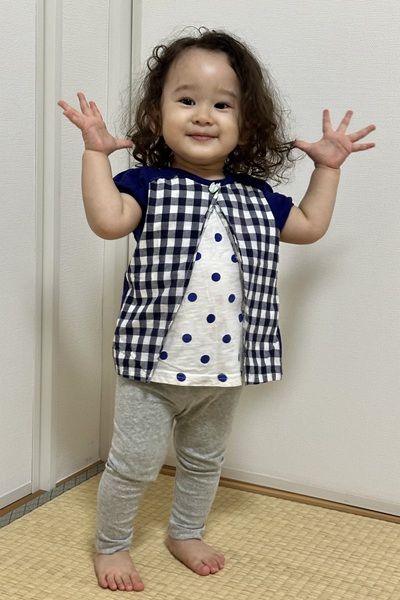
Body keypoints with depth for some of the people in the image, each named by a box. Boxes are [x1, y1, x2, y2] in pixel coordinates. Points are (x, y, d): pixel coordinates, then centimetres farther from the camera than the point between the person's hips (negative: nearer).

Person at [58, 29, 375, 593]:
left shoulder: (256, 197, 5)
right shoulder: (148, 184, -7)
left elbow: (309, 225, 16)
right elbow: (107, 219, -25)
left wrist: (328, 166, 15)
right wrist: (96, 152, -23)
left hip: (224, 365, 5)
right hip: (154, 362, -4)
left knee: (204, 459, 22)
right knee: (134, 463, 6)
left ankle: (186, 533, 46)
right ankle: (111, 545, 30)